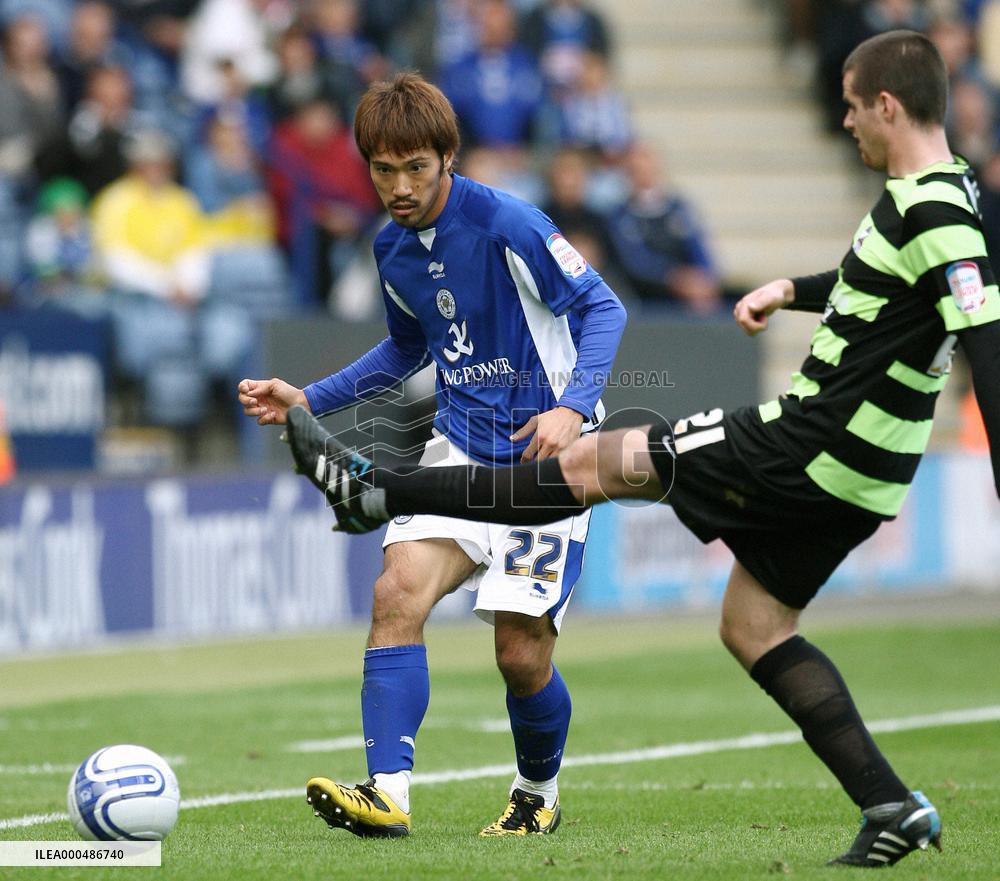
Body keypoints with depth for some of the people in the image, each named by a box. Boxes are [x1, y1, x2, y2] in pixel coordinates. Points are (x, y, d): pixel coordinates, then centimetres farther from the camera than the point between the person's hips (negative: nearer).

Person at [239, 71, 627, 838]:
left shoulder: (507, 225, -16)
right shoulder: (393, 249, 6)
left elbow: (602, 307, -11)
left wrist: (574, 407, -24)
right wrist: (309, 401, 16)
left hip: (545, 456, -6)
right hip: (462, 449, 6)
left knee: (522, 650, -6)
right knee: (398, 592, -19)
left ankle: (539, 794, 23)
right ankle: (387, 793, -24)